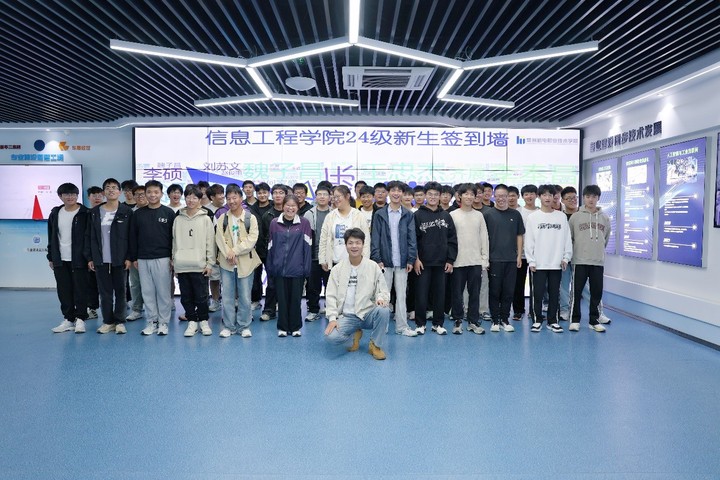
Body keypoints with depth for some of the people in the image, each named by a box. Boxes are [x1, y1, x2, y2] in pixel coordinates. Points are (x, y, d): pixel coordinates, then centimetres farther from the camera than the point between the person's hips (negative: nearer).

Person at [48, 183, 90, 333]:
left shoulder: (84, 213, -5)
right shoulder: (55, 213, 10)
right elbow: (51, 237, 15)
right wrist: (51, 257, 12)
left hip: (79, 259, -5)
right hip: (60, 260, 5)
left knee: (80, 290, 0)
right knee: (64, 291, 8)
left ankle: (80, 319, 8)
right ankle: (68, 319, 17)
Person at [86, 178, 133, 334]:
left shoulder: (127, 212, -1)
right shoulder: (95, 212, 7)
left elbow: (131, 236, -3)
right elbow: (89, 236, 8)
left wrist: (129, 257, -8)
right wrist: (89, 258, 3)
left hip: (120, 259, -2)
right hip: (100, 260, 2)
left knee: (120, 291, 5)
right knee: (105, 292, 7)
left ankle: (119, 321, 13)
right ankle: (108, 321, 16)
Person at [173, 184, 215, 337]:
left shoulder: (205, 219, 0)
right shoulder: (178, 219, 8)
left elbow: (210, 242, -1)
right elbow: (175, 242, 13)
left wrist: (210, 263, -5)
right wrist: (174, 260, 9)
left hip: (199, 265, -3)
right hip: (182, 265, 3)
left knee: (201, 296, 2)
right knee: (186, 297, 8)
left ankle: (204, 321, 18)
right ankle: (192, 322, 20)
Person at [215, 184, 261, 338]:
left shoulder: (250, 218, 0)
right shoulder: (222, 218, 6)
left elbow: (252, 239, -9)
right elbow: (219, 238, -2)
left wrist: (235, 251, -15)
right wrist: (228, 254, -16)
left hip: (245, 262, -2)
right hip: (226, 263, 2)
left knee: (245, 297, 4)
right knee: (227, 296, 7)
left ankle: (244, 326, 17)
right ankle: (228, 326, 18)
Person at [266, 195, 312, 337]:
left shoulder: (304, 223, -2)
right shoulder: (274, 223, 3)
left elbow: (307, 247, -3)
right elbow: (271, 247, 7)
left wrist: (306, 269, -7)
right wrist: (270, 268, 6)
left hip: (297, 269, -1)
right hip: (279, 268, 1)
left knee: (295, 299, 8)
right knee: (282, 299, 9)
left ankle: (295, 327, 22)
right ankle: (283, 327, 22)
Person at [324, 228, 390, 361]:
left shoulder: (373, 266, 0)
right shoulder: (337, 269, 2)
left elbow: (383, 290, 2)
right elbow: (331, 295, 1)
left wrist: (381, 298, -22)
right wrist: (332, 318, -11)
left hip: (368, 313, 0)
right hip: (346, 316, 0)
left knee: (383, 310, -33)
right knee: (331, 337, -27)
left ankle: (375, 345, -7)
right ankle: (355, 333, 9)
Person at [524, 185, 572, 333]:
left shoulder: (561, 216, 6)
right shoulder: (532, 217, 1)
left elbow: (567, 239, 7)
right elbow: (529, 241, -1)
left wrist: (566, 257, 0)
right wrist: (531, 260, -6)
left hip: (556, 263, 2)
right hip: (539, 263, -1)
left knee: (554, 293, 8)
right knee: (538, 293, 2)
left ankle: (552, 321, 17)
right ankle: (537, 320, 14)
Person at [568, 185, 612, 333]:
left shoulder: (604, 218, 7)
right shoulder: (575, 217, 0)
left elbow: (606, 239, 17)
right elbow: (569, 237, 6)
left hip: (598, 261, 2)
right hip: (580, 261, -2)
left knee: (597, 293, 7)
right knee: (576, 292, 0)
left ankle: (594, 320, 18)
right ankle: (575, 320, 10)